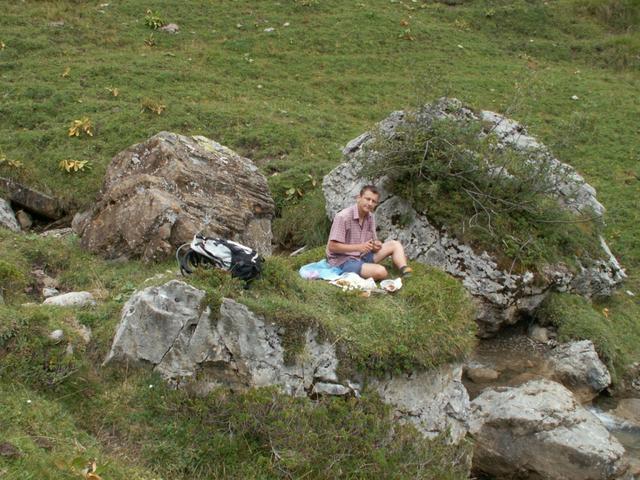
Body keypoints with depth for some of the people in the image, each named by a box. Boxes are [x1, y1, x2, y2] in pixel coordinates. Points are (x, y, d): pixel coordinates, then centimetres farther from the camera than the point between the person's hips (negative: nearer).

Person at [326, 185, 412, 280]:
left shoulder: (370, 217, 6)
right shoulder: (343, 217, -18)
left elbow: (373, 241, 14)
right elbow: (332, 247, -21)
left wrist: (377, 245, -12)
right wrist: (359, 247, -27)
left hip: (362, 257, 9)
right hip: (343, 261, -9)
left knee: (395, 244, -1)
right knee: (381, 272, -31)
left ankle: (405, 272, -17)